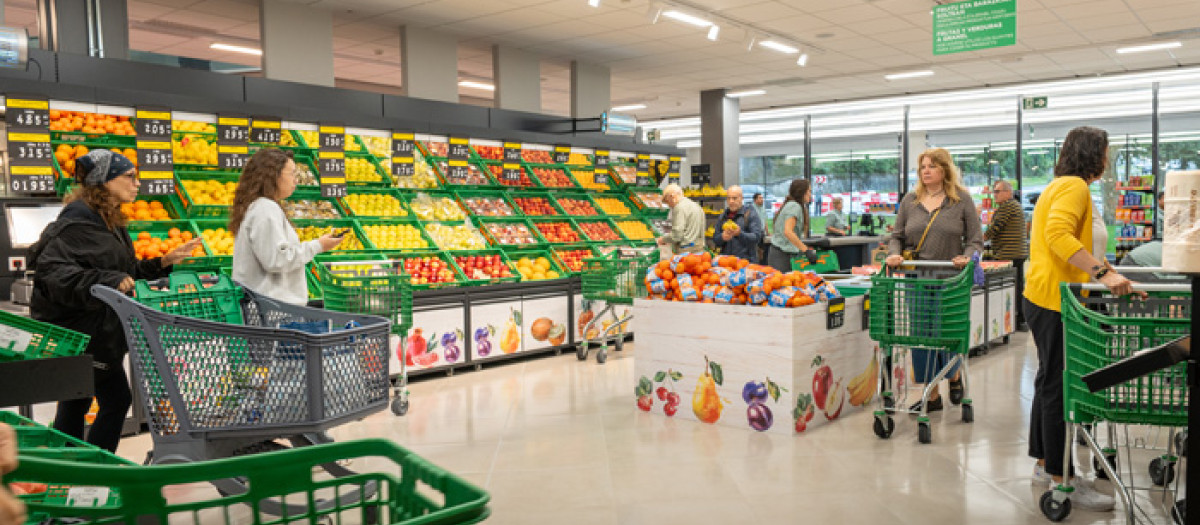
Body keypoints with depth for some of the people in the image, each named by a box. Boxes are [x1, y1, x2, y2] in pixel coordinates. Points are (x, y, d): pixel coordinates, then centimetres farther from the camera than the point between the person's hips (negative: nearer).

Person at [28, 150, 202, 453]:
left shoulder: (110, 221, 14)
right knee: (116, 400, -4)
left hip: (99, 331, 10)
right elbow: (51, 270, -26)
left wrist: (165, 262, 10)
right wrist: (107, 280, -36)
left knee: (76, 403, 16)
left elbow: (127, 271, 19)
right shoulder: (79, 221, -17)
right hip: (84, 333, -10)